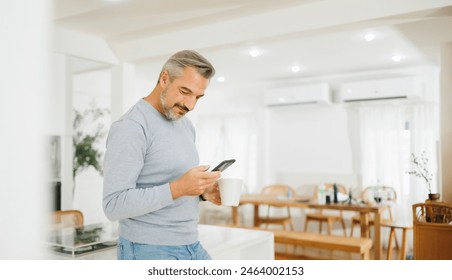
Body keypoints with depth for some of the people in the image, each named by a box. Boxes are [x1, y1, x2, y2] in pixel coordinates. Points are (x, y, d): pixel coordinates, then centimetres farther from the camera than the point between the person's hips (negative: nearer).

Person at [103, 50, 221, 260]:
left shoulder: (186, 126, 10)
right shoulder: (131, 127, -17)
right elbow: (114, 204, -22)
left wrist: (203, 191, -1)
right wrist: (178, 188, -29)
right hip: (148, 252, -8)